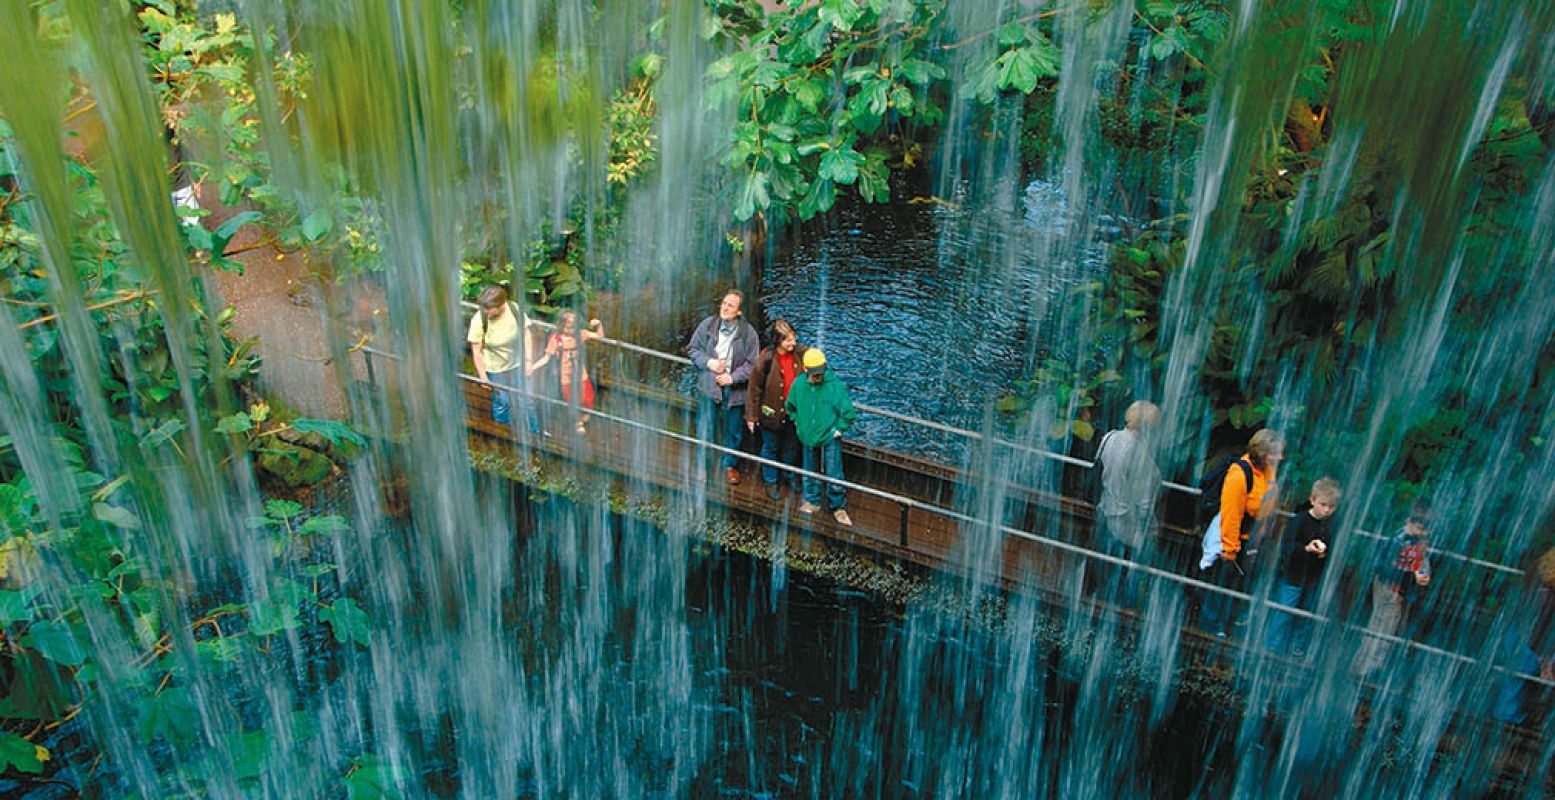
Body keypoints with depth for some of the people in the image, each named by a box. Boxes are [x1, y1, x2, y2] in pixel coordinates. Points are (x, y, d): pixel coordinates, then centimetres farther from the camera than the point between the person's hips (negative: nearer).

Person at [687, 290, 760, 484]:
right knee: (704, 429, 6)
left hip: (734, 388, 0)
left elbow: (752, 363, -6)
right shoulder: (707, 325, -4)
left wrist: (733, 377, -16)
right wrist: (708, 362, -12)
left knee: (733, 430, 13)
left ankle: (730, 465, 34)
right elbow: (693, 349, 5)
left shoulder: (748, 332, -8)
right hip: (708, 386, 0)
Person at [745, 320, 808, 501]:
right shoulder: (767, 359, -24)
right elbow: (754, 388, -15)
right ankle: (770, 481, 38)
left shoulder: (799, 353, -14)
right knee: (771, 447, 17)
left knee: (791, 446, 24)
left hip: (793, 411, 4)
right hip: (772, 412, -4)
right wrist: (751, 416, -10)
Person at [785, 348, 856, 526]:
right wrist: (797, 423, 9)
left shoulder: (835, 385, -19)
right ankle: (812, 501, 37)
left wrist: (839, 429, -9)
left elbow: (848, 411, -11)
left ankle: (839, 507, 17)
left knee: (834, 475, 0)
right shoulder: (798, 385, -8)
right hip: (808, 438, 4)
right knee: (810, 472, 18)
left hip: (830, 439, -3)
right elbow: (790, 406, 13)